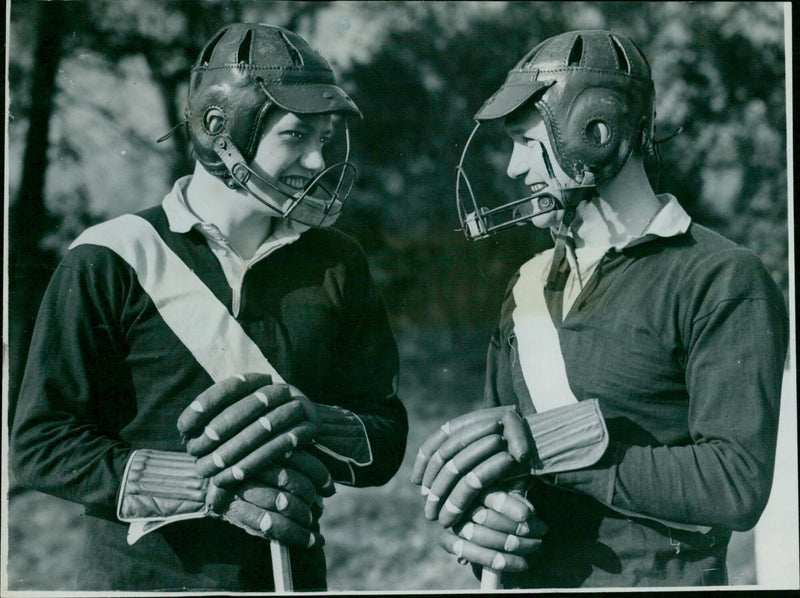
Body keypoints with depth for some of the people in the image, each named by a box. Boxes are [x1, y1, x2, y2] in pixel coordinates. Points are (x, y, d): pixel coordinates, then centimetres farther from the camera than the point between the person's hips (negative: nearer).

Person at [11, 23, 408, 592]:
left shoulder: (339, 266, 2)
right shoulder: (112, 263, -9)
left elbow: (385, 445, 2)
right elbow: (41, 443, -12)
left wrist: (310, 422, -21)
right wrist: (212, 489, -23)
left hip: (292, 576, 3)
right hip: (140, 573, -3)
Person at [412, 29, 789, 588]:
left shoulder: (723, 281, -13)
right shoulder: (529, 284, 8)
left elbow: (738, 484, -22)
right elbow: (486, 454, 9)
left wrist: (542, 448, -23)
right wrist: (470, 518, -14)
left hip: (656, 574, -5)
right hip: (523, 577, 6)